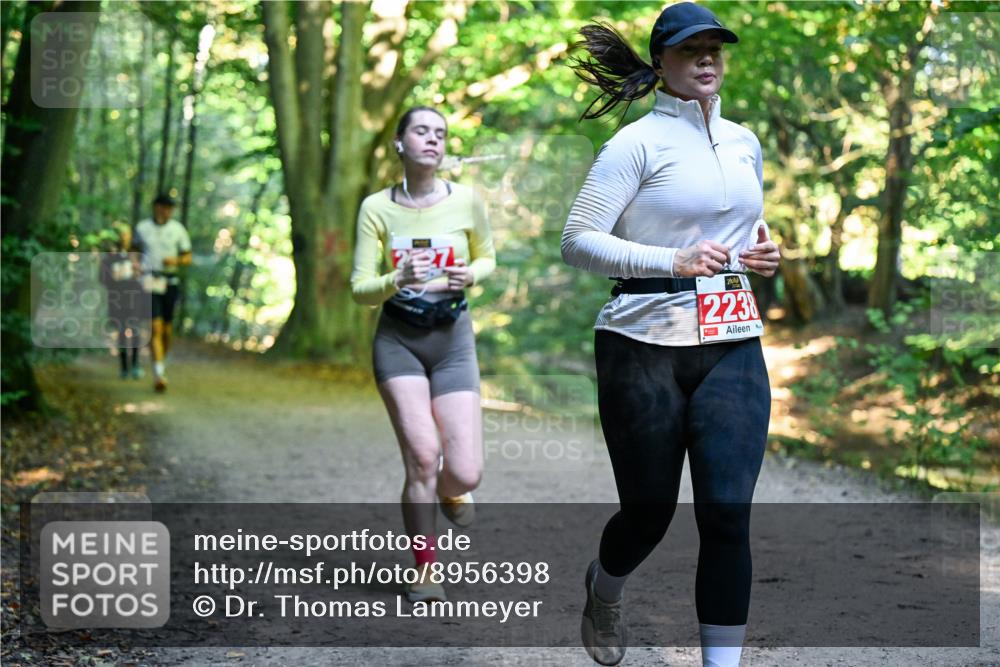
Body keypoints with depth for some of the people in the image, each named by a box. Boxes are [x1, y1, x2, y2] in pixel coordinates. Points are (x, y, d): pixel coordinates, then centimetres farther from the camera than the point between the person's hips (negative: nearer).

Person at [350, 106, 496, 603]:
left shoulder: (466, 201, -3)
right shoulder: (377, 208, -5)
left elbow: (487, 257, 14)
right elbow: (359, 289, -5)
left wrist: (470, 274, -9)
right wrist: (398, 280, -26)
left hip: (452, 338, 1)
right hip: (397, 339, -1)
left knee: (465, 473, -9)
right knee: (423, 455, -13)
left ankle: (449, 490, 32)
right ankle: (425, 571, 6)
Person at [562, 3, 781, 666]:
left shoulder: (745, 143, 14)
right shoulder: (638, 141, -6)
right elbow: (578, 240, -12)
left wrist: (762, 251, 7)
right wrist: (672, 261, -23)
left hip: (734, 350, 4)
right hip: (644, 347, -4)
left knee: (727, 513, -7)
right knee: (648, 512, 7)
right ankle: (605, 589, 42)